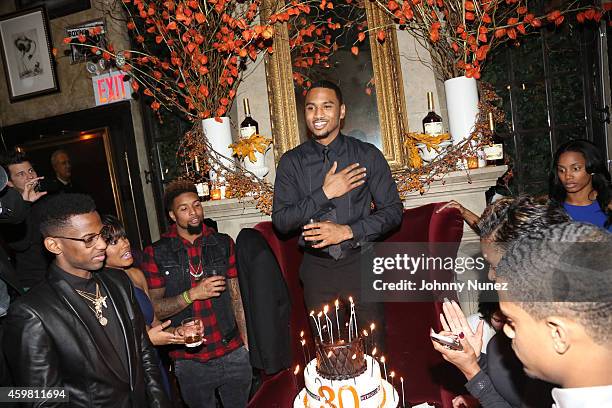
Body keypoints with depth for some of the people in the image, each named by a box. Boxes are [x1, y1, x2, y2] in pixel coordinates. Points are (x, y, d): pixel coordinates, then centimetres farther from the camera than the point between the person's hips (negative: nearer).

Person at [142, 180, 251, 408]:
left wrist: (247, 345, 0)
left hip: (234, 355, 2)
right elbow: (155, 309, -5)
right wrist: (192, 294, -20)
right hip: (190, 362, -1)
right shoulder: (156, 254, -5)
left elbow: (236, 297, 3)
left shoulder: (223, 244, 1)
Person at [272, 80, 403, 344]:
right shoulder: (291, 162, 1)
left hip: (360, 263, 0)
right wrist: (325, 193, -16)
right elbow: (281, 221, -5)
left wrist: (348, 231, -14)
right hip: (316, 267, 1)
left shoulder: (368, 155, 0)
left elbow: (393, 211, -1)